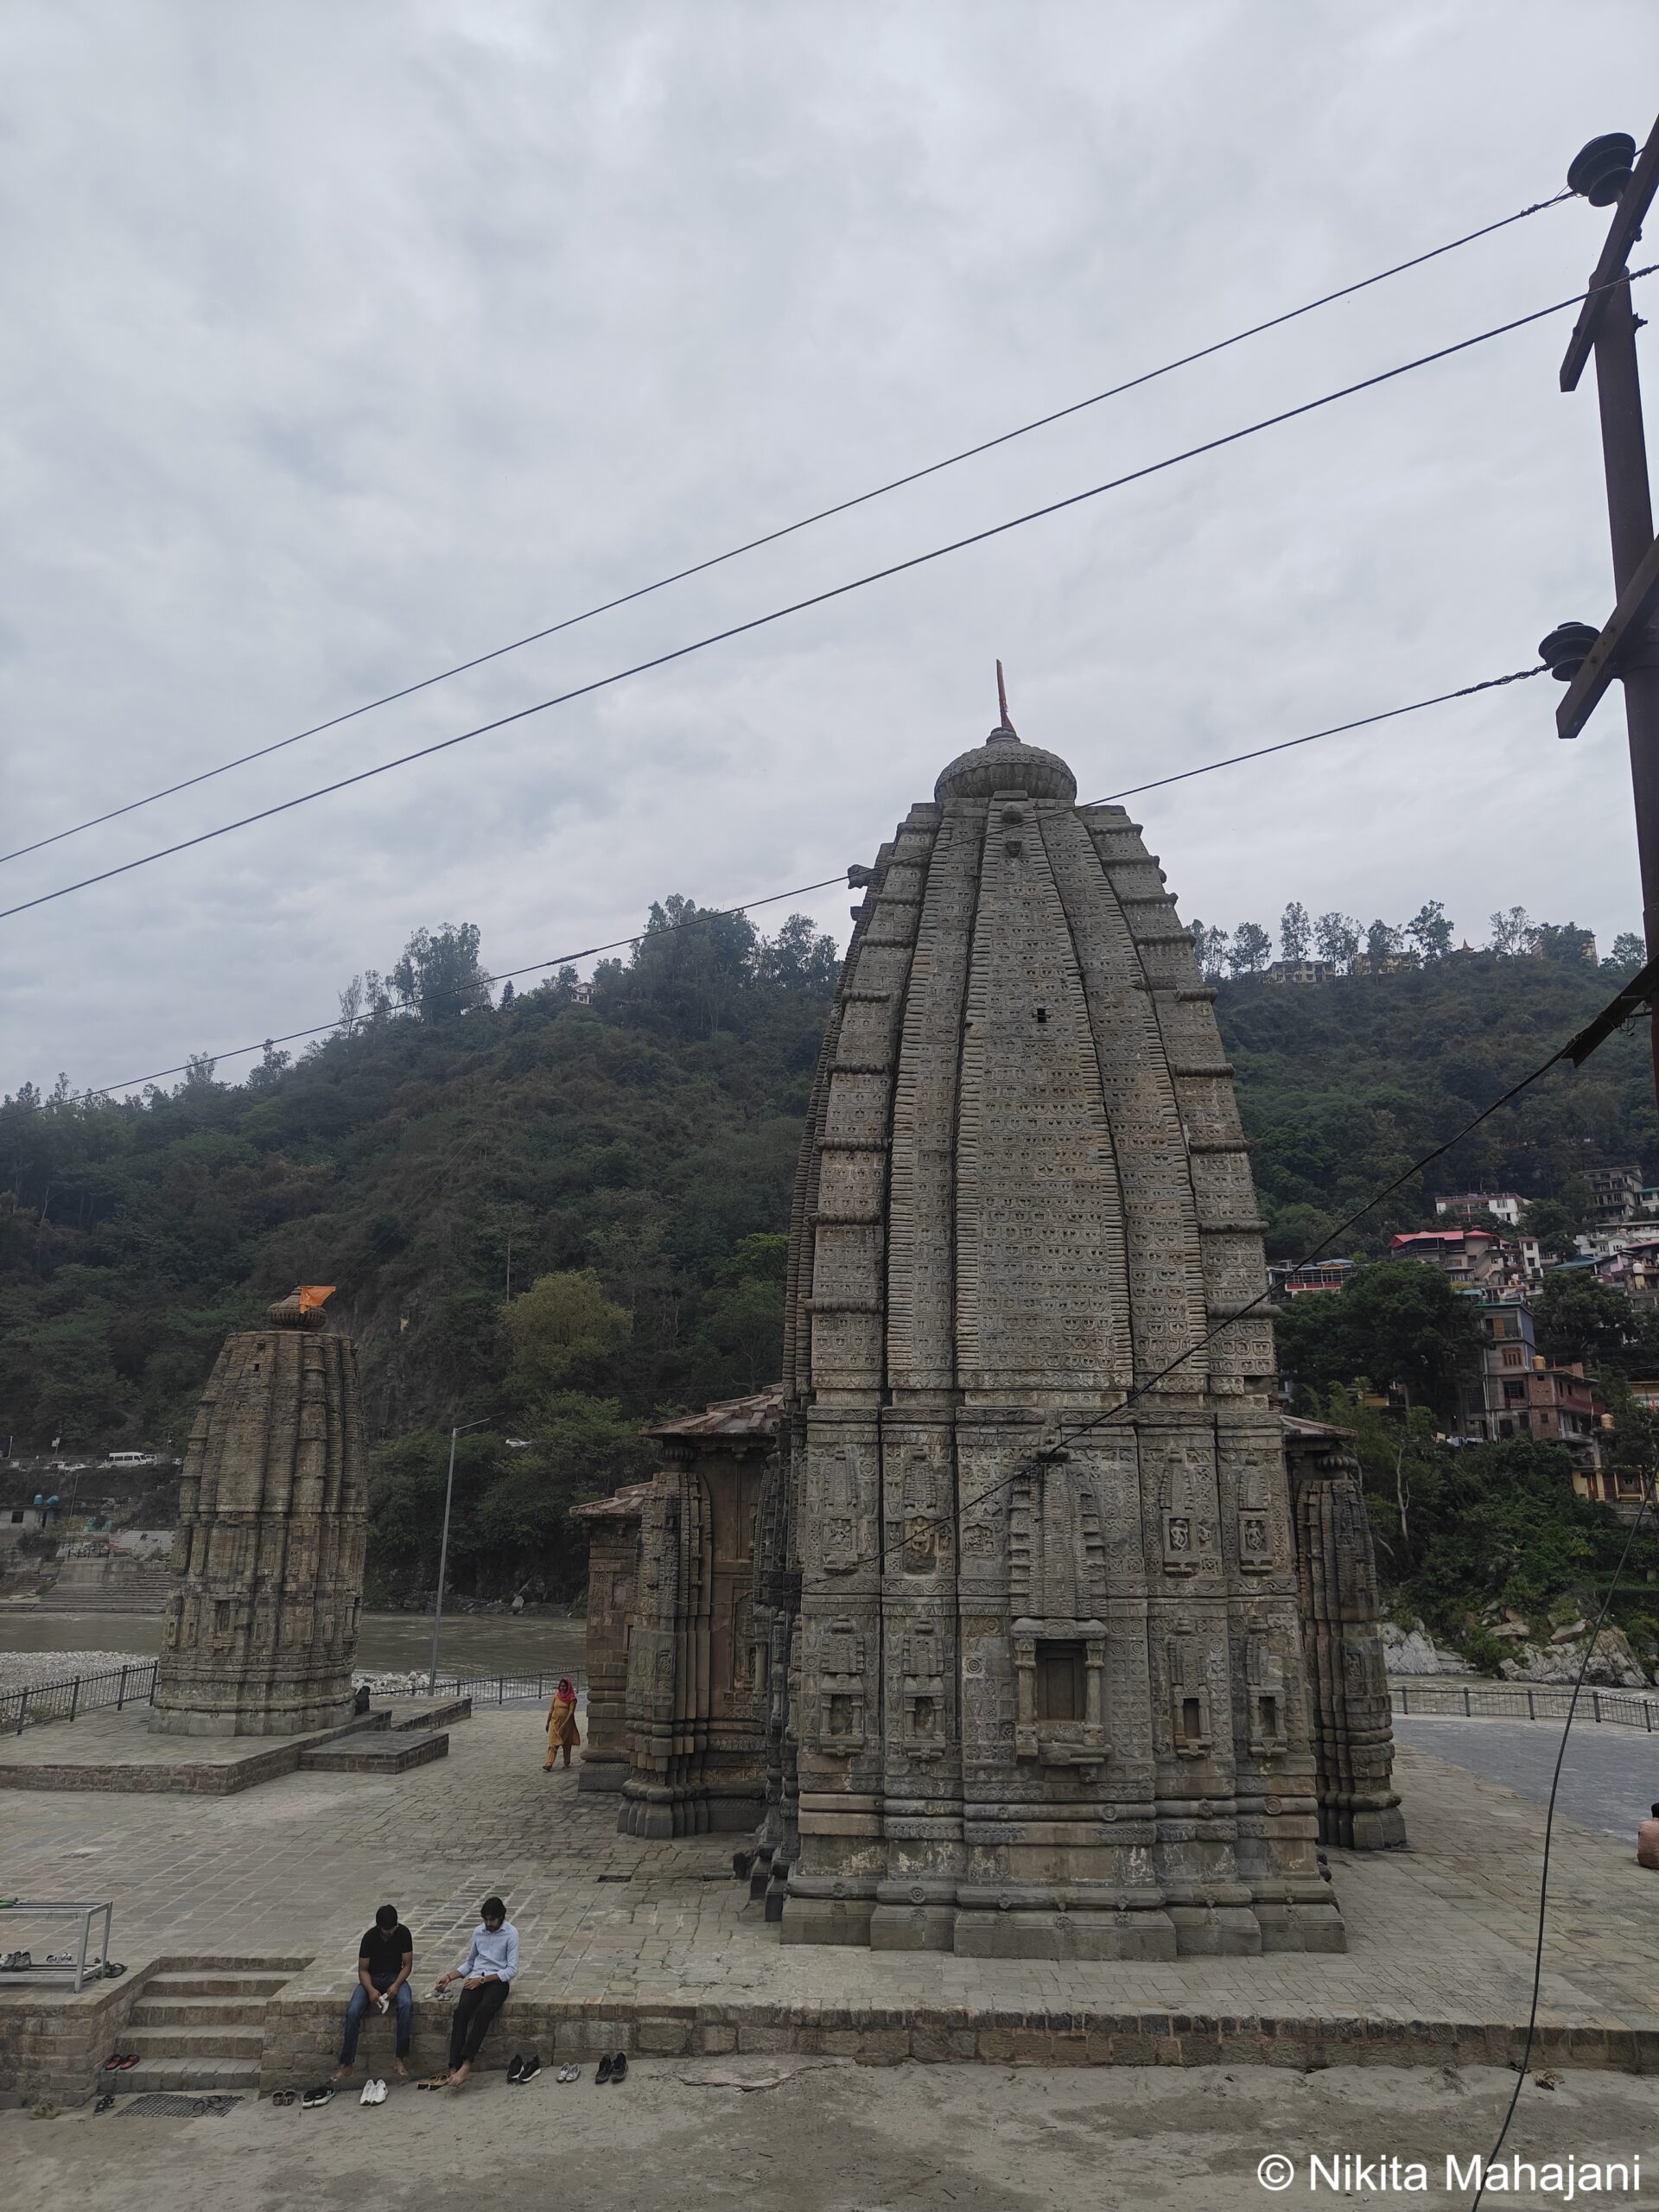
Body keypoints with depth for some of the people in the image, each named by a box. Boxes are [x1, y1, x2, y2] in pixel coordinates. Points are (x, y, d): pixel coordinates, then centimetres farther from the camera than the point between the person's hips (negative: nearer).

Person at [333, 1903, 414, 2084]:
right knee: (353, 2012, -29)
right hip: (372, 1979, 0)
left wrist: (396, 1985, -24)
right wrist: (371, 1990, -27)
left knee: (406, 2005, -33)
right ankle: (347, 2063, -14)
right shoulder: (370, 1937, -13)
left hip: (395, 1977, 0)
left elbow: (407, 1964, -6)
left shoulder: (403, 1933, -11)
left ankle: (401, 2059, -26)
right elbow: (363, 1969, -8)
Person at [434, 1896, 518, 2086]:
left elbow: (512, 1969, -8)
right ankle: (454, 2067, -37)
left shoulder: (511, 1933, -2)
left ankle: (466, 2063, -41)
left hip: (498, 1980, -4)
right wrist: (449, 1977, 7)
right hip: (476, 1980, 4)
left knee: (483, 2011, -36)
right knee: (461, 2011, -28)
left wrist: (483, 1979, -14)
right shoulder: (478, 1931, 15)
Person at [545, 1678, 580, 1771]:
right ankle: (548, 1764, -14)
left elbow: (571, 1711, -12)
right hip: (555, 1722, 2)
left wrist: (564, 1724, -20)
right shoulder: (556, 1696, 3)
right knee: (553, 1743, -8)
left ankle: (567, 1763, 27)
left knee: (566, 1744, 10)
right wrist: (548, 1723, 8)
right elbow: (551, 1710, 9)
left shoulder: (572, 1698, -6)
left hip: (567, 1723, -2)